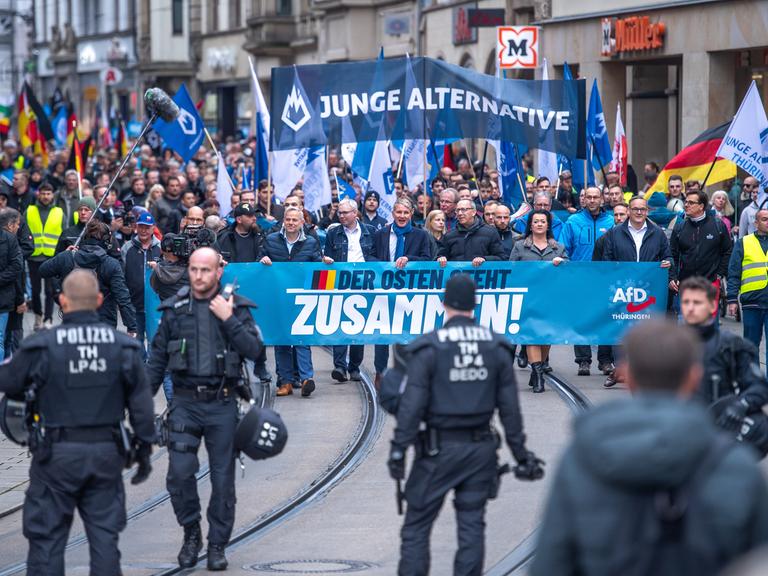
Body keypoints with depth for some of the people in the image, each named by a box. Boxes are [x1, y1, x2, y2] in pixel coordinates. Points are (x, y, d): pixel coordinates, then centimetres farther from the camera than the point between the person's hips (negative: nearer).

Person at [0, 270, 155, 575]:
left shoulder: (41, 346, -11)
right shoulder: (123, 346, -1)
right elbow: (141, 404, 2)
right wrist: (144, 449, 11)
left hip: (57, 453, -3)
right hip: (107, 451, 3)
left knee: (46, 538, 5)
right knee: (104, 535, 10)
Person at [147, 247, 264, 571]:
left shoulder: (236, 307, 3)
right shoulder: (174, 309, 6)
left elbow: (254, 350, -8)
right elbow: (157, 359, 11)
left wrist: (229, 319, -15)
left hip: (222, 405, -1)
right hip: (185, 403, 1)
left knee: (223, 478, 4)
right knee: (180, 473, -11)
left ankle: (217, 545, 16)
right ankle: (191, 534, 10)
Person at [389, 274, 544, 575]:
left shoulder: (429, 347, -8)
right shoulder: (496, 347, 4)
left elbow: (412, 403, -13)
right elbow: (510, 406, 5)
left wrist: (398, 449, -12)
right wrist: (520, 452, 11)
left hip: (439, 449, -4)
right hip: (481, 448, 4)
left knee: (416, 526, 3)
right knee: (472, 525, 9)